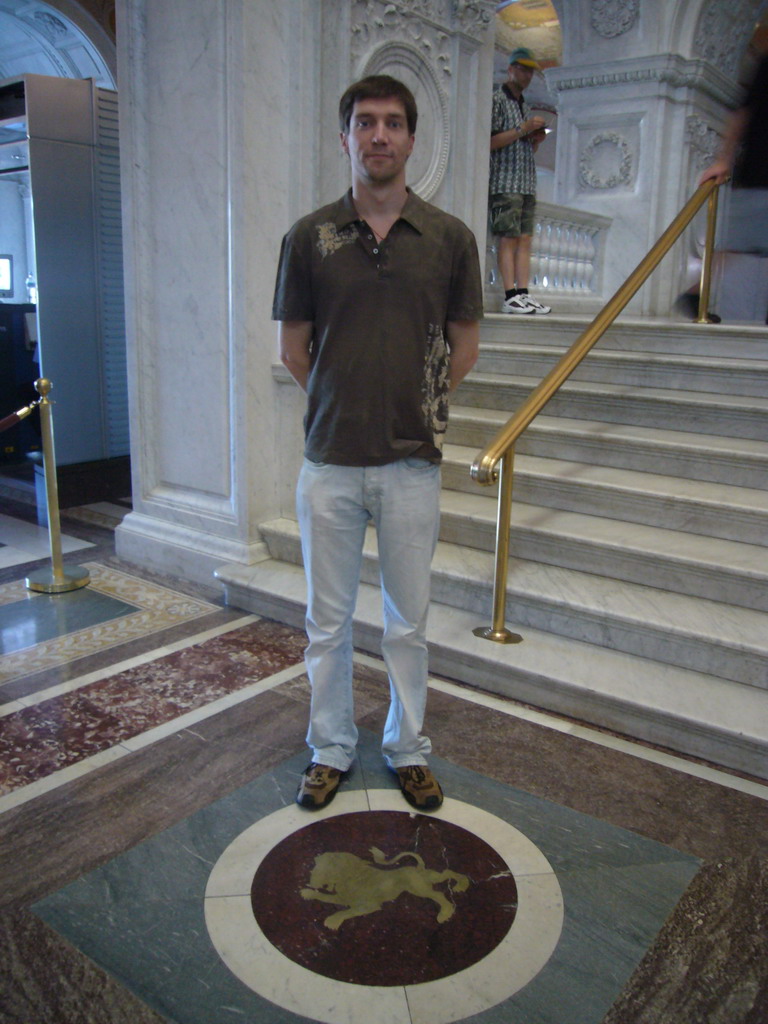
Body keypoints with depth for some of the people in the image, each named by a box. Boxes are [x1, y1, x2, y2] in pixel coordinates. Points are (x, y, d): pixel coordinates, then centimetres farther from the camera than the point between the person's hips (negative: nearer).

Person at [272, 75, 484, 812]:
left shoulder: (450, 237, 1)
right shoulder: (310, 236, 1)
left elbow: (463, 347, 9)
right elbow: (292, 346, 8)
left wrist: (412, 406, 10)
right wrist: (347, 403, 10)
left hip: (411, 462, 0)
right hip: (329, 461, 1)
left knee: (408, 623, 12)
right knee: (327, 622, 11)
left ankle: (408, 749, 32)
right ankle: (331, 748, 31)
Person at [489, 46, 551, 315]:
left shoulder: (526, 107, 25)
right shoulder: (497, 99, 1)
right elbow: (490, 142, -10)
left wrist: (537, 139, 7)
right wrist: (523, 129, -11)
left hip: (527, 184, 8)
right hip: (504, 183, -8)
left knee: (525, 239, 0)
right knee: (509, 238, -12)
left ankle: (523, 294, -2)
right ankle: (510, 297, -14)